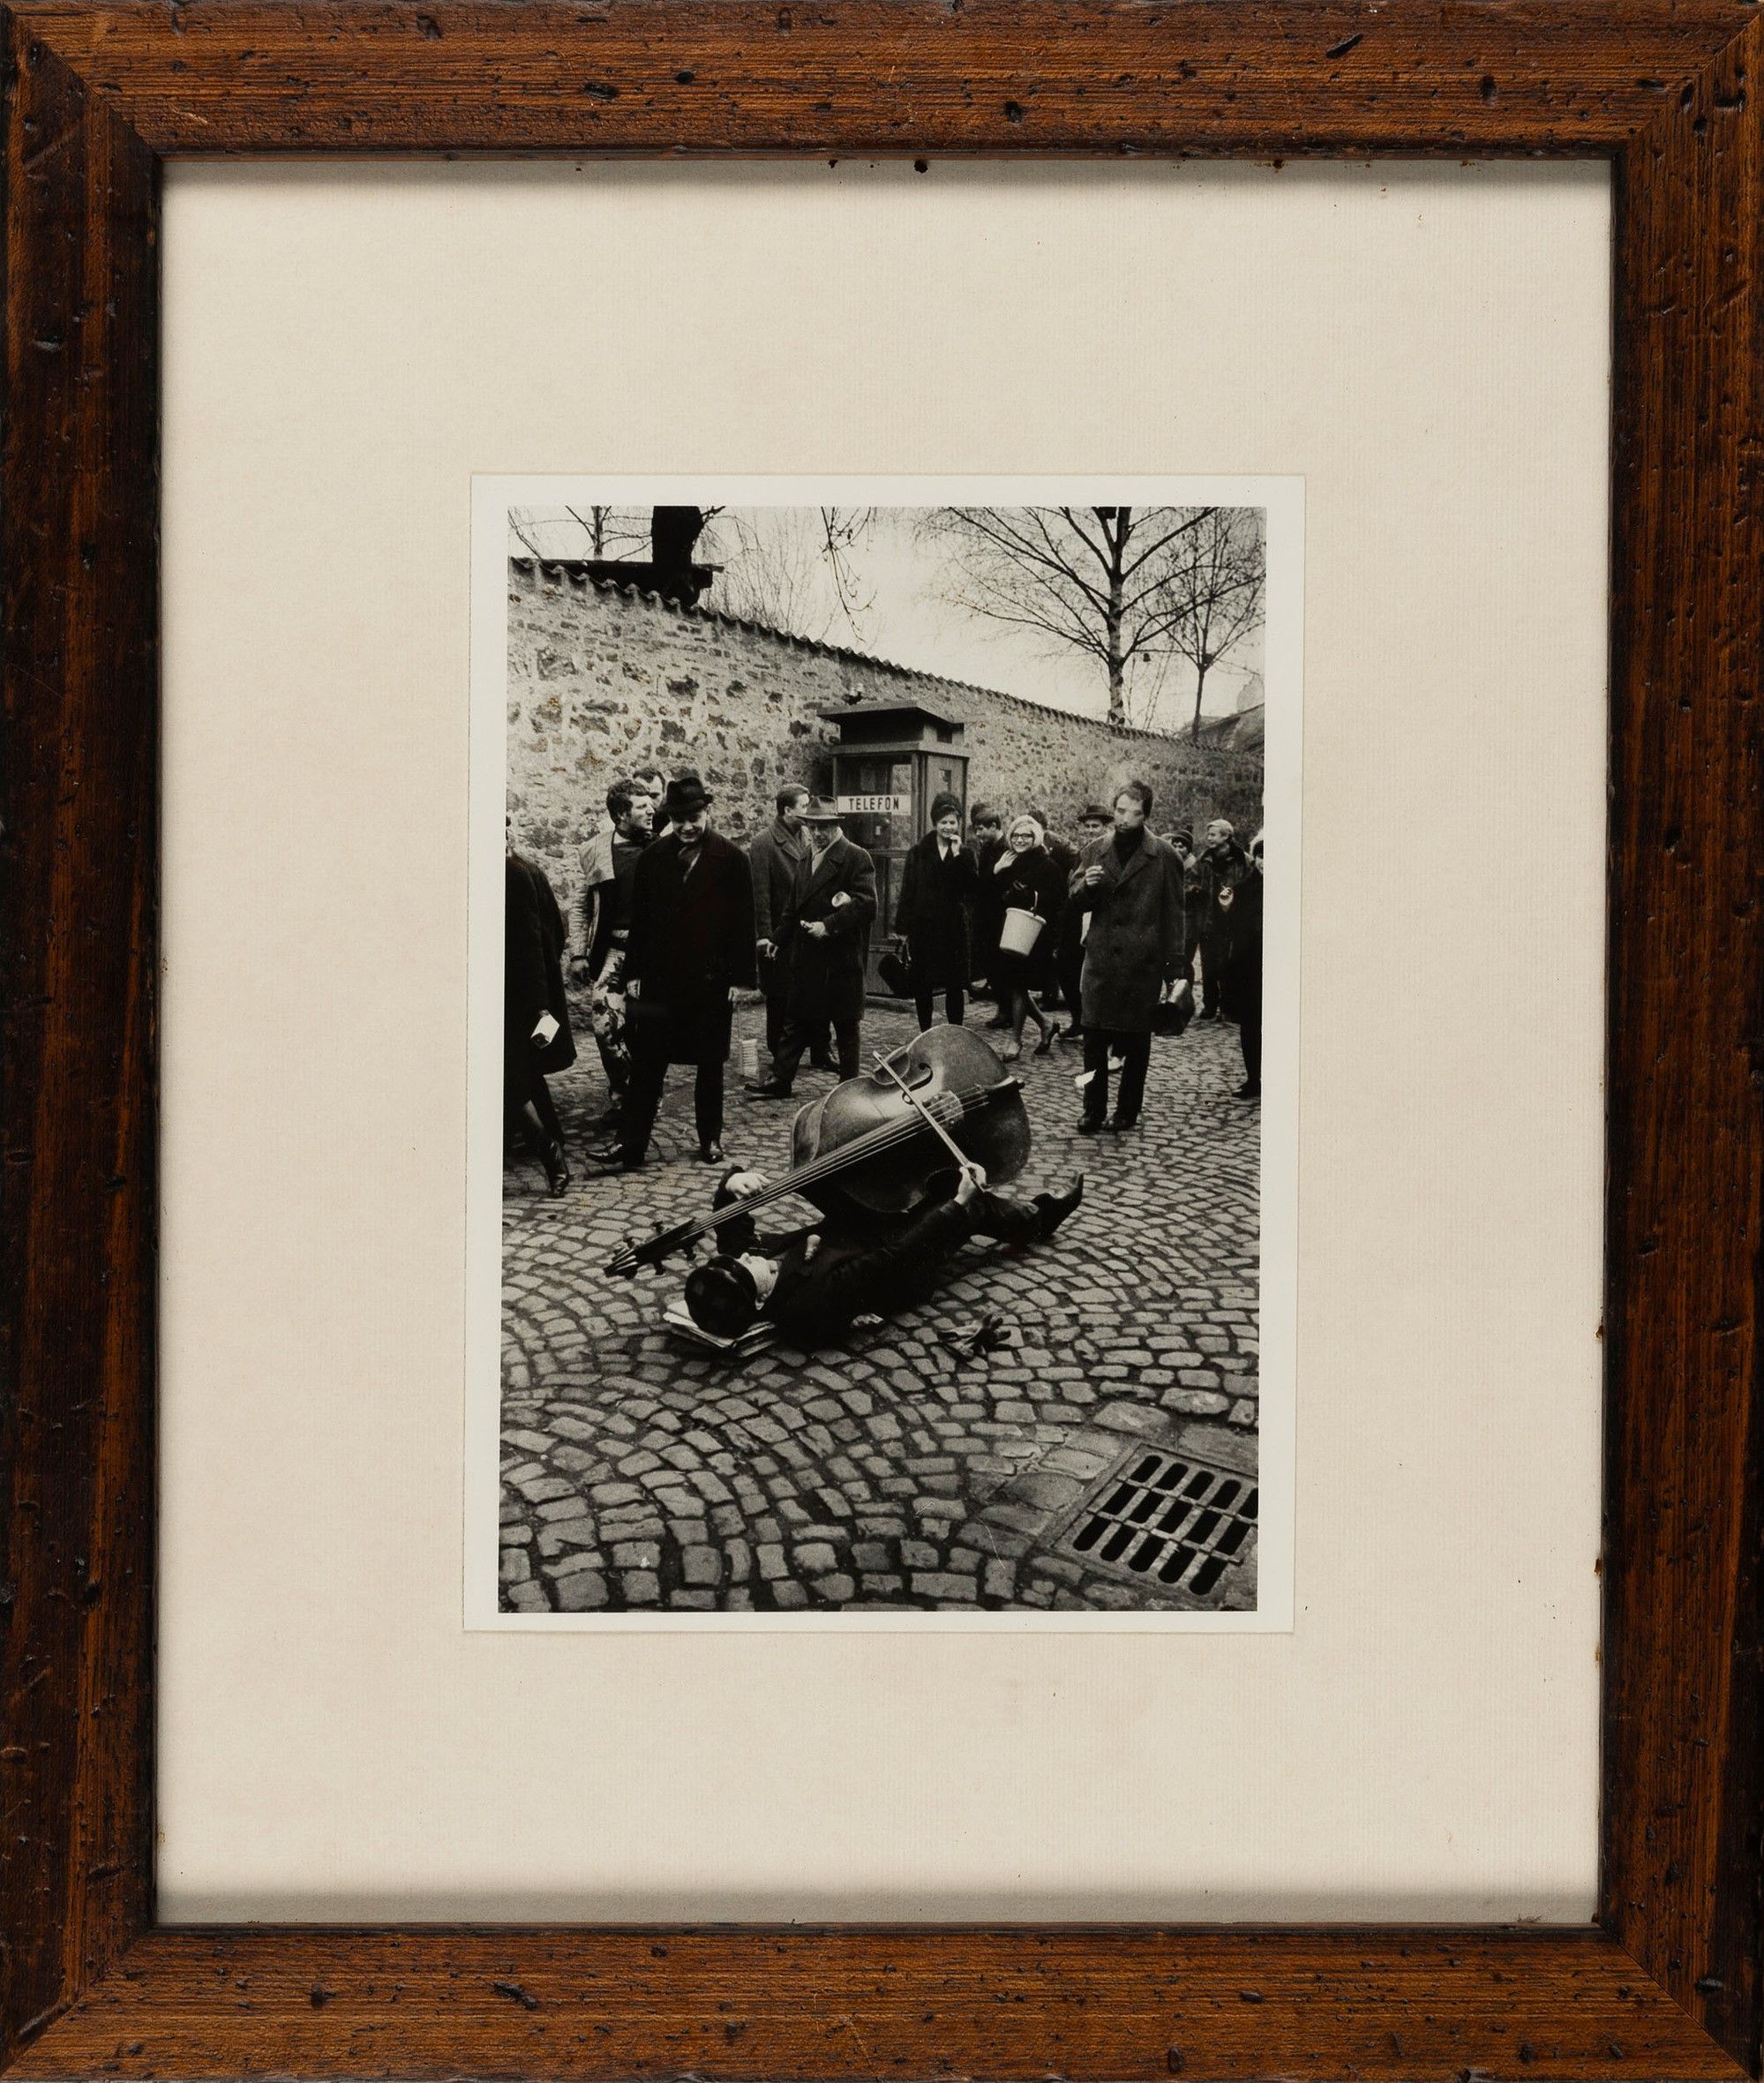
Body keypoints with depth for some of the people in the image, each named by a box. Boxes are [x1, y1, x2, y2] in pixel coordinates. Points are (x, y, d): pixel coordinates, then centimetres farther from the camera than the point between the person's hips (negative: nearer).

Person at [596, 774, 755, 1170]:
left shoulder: (731, 860, -3)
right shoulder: (652, 857, 4)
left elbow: (743, 924, -2)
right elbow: (639, 918, 7)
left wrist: (739, 977, -6)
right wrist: (633, 972, 3)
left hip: (711, 981, -1)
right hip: (659, 978, 2)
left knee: (710, 1064, 10)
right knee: (646, 1063, -1)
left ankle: (710, 1138, 23)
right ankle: (630, 1144, 1)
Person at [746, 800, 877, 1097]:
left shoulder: (856, 858, -9)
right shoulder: (805, 860, 15)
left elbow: (866, 905, -19)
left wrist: (828, 925, -21)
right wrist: (779, 939, 16)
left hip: (841, 958, -6)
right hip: (805, 958, 7)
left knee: (846, 1025, 5)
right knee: (796, 1020, 10)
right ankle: (781, 1079, 15)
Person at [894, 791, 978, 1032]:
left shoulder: (965, 855, 6)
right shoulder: (919, 853, 4)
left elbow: (974, 889, -8)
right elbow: (907, 893, 3)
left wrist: (958, 856, -13)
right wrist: (902, 929, -2)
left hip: (953, 928, 0)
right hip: (922, 926, 0)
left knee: (955, 985, 0)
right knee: (922, 985, 5)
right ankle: (924, 1032, 15)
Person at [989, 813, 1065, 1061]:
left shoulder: (1047, 866, -6)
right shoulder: (1005, 862, 12)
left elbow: (1058, 905, -9)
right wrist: (995, 872, -3)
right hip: (1006, 934, 7)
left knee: (1016, 983, -6)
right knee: (1003, 982, 7)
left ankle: (1015, 1040, 6)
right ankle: (1045, 1023, 25)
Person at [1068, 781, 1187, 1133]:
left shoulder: (1162, 857, -2)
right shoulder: (1098, 850, 8)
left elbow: (1172, 914, -1)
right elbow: (1076, 899, 13)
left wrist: (1174, 966, -3)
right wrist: (1086, 885, -11)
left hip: (1142, 962, -2)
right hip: (1100, 959, 3)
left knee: (1136, 1041, 7)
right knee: (1094, 1038, 1)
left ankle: (1127, 1111, 18)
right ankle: (1093, 1110, 10)